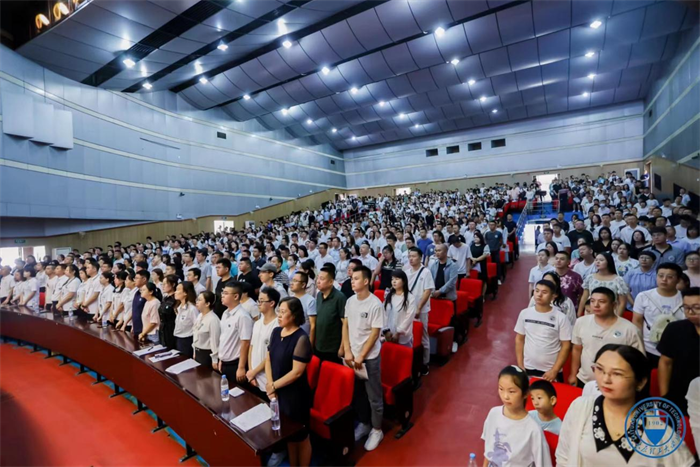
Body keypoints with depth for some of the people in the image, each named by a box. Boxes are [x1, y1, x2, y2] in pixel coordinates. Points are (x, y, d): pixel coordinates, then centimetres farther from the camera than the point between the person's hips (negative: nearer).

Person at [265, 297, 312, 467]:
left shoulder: (301, 338, -20)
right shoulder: (276, 332, 1)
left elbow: (296, 372, -20)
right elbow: (268, 360, 4)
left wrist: (274, 385, -11)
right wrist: (270, 386, -6)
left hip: (295, 395, -6)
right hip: (277, 393, 6)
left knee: (300, 436, 13)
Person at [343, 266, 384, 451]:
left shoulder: (375, 304, -18)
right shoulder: (350, 301, -1)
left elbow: (375, 333, -16)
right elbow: (345, 326, 4)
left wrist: (361, 356, -14)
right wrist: (348, 352, -4)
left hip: (370, 357, -5)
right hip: (352, 356, 5)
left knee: (374, 397, 9)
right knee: (356, 394, 18)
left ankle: (376, 430, 29)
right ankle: (363, 424, 39)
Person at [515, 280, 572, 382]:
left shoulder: (561, 318, -10)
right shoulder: (524, 313, -3)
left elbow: (566, 346, -7)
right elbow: (519, 340, 4)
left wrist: (554, 371, -12)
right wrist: (520, 366, 0)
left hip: (550, 371, -2)